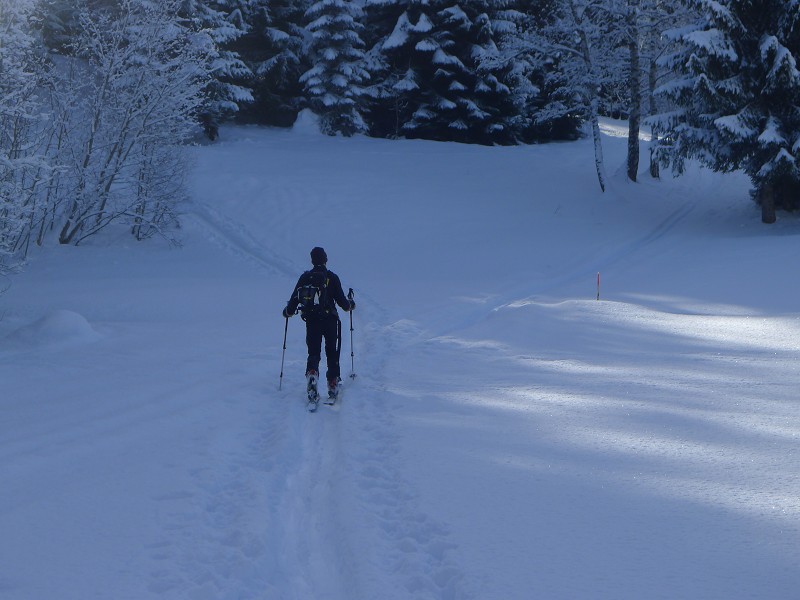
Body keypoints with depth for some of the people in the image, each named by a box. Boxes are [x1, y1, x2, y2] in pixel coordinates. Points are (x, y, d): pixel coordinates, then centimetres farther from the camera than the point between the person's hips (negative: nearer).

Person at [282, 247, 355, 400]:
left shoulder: (305, 277, 2)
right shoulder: (332, 277, -4)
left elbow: (294, 298, 5)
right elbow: (341, 300, -4)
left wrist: (288, 312, 25)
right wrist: (350, 305, 19)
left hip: (311, 321, 2)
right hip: (330, 320, -2)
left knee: (313, 353, 7)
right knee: (332, 353, 11)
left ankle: (312, 373, -22)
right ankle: (333, 386, 11)